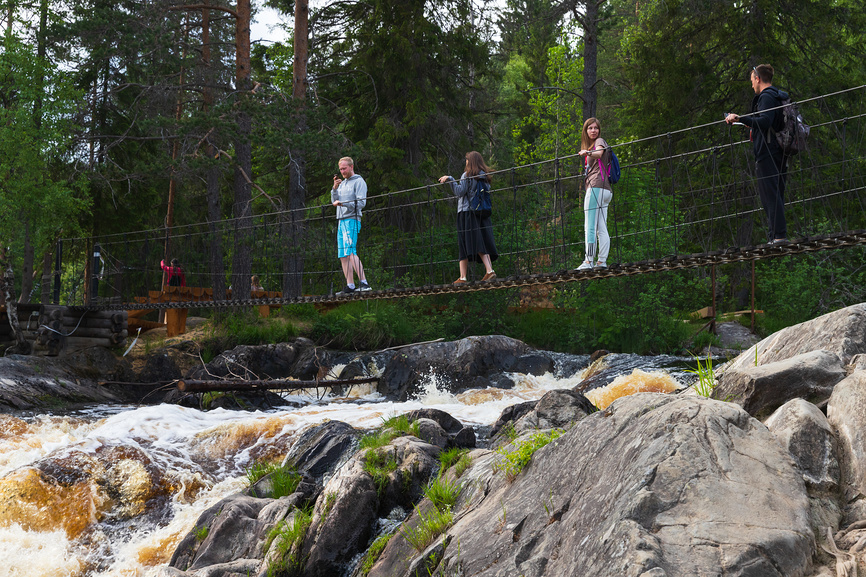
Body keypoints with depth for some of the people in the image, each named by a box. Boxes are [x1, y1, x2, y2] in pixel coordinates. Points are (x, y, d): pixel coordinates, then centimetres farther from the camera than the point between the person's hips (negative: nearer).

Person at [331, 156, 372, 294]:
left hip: (352, 220, -9)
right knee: (343, 256, 3)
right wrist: (335, 188, 3)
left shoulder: (359, 182, -1)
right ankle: (350, 286, 3)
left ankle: (363, 282, -26)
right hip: (341, 221, 9)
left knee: (350, 252, -21)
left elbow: (361, 203, -11)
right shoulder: (342, 183, 23)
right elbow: (334, 201, 18)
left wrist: (342, 203, -19)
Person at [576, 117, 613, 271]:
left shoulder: (600, 141, 0)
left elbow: (599, 153, -24)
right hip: (604, 190, 10)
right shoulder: (590, 145, 28)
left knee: (589, 227, -14)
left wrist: (587, 152, -42)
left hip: (596, 187, -10)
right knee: (602, 229, 2)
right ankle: (602, 261, -1)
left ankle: (589, 261, -19)